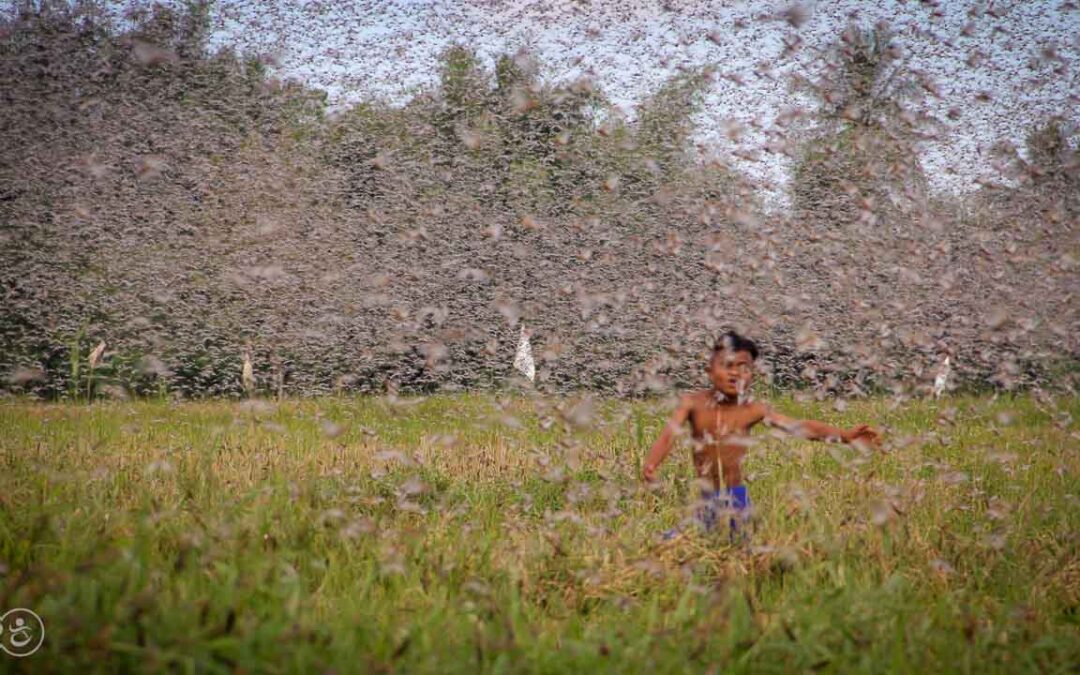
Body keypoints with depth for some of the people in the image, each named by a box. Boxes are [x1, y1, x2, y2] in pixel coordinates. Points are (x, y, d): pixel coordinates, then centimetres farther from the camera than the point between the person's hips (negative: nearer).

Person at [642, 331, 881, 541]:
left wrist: (844, 435, -22)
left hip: (736, 498, 0)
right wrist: (650, 464, -37)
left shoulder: (753, 410, -6)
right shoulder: (693, 403, -6)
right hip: (704, 499, 0)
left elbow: (800, 426, -10)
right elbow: (668, 436, -16)